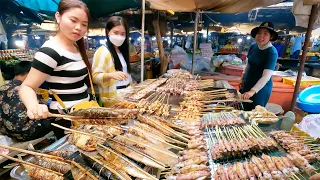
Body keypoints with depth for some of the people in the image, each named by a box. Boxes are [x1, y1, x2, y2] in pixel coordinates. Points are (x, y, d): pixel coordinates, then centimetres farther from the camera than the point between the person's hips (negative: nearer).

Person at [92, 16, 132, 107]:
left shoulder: (122, 50, 11)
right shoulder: (103, 51, -12)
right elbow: (95, 76, -16)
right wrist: (110, 75, -34)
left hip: (126, 94, 7)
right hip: (112, 98, -7)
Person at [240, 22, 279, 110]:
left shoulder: (272, 52, -22)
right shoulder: (253, 46, -4)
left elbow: (266, 76, -31)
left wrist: (252, 91, -41)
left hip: (261, 88, -6)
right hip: (247, 84, 6)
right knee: (245, 110, 18)